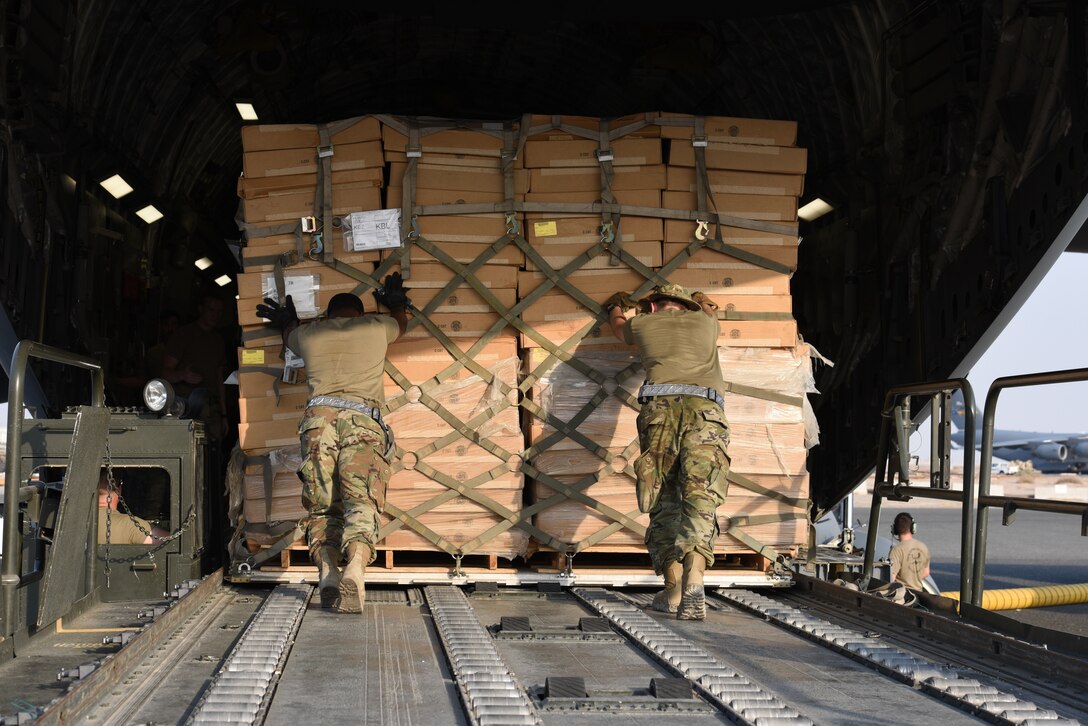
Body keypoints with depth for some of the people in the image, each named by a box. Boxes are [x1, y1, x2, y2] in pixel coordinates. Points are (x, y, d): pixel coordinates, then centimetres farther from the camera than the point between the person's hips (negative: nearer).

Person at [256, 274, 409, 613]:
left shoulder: (309, 333, 26)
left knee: (321, 506, 4)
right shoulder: (375, 327, 24)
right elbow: (402, 321, 48)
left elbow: (291, 335, 52)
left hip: (319, 415, 1)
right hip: (363, 419, -1)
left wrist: (287, 320, 73)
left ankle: (327, 571, -21)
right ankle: (354, 571, -38)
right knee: (361, 503, -13)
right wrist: (395, 302, 68)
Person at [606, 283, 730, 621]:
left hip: (661, 406, 0)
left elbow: (618, 325, 52)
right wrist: (701, 301, 77)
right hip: (706, 408, 0)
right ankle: (694, 576, -34)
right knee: (700, 497, -12)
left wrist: (617, 306, 73)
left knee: (664, 500, 5)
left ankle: (673, 588, -5)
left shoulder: (642, 324, 27)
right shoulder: (703, 321, 29)